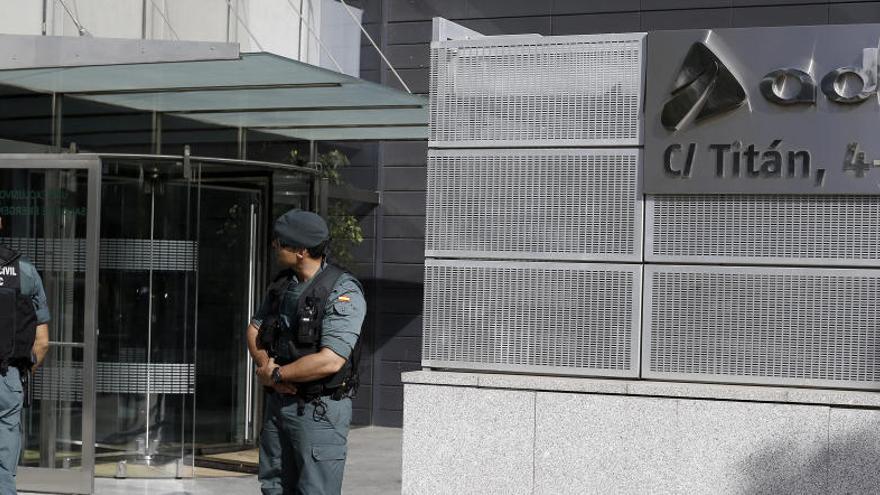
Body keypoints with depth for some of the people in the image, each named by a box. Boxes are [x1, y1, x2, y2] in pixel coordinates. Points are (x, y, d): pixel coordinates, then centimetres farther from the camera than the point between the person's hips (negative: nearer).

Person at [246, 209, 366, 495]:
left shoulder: (344, 292, -18)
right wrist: (266, 365, -8)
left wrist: (275, 375, -14)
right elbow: (254, 330, 15)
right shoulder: (284, 284, 9)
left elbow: (330, 361, -25)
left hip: (319, 411, -8)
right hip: (278, 404, 8)